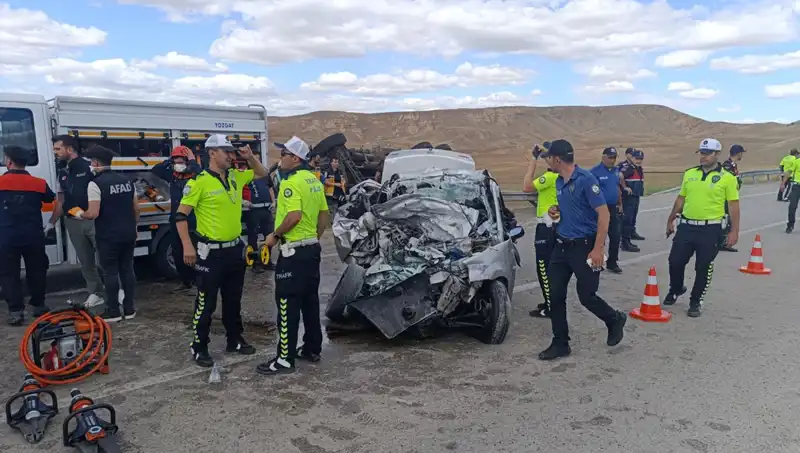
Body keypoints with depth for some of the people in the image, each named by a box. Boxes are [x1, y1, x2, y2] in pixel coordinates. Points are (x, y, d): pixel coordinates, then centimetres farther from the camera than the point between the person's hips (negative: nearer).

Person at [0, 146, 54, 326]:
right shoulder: (39, 183, -2)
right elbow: (50, 199, 17)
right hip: (33, 236, 2)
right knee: (36, 271, 15)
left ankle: (16, 312, 2)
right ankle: (38, 306, 23)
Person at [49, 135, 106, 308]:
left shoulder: (89, 167, -7)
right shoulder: (63, 173, 16)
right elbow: (61, 201, 20)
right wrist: (52, 223, 16)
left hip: (93, 220, -7)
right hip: (73, 222, 7)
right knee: (86, 261, 11)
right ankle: (96, 293, 19)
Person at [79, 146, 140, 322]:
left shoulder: (95, 184, -13)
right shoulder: (126, 181, 8)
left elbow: (93, 213, -19)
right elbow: (136, 208, 12)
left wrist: (79, 214, 1)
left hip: (108, 237, -6)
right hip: (128, 235, 6)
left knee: (110, 272, 1)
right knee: (127, 270, 10)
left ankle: (113, 311, 6)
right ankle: (129, 309, 15)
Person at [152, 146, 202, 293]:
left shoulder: (195, 175, -10)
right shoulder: (172, 175, 9)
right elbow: (154, 170, 13)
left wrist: (193, 161, -20)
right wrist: (169, 161, 1)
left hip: (192, 223, -7)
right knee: (177, 254, 13)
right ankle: (185, 281, 26)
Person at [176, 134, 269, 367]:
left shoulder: (235, 176, 6)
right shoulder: (199, 182, -13)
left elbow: (262, 173, 22)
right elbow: (181, 215, -12)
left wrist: (250, 157, 3)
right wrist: (187, 246, -19)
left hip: (235, 249, 7)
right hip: (211, 251, -7)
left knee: (233, 300, 18)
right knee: (206, 303, 3)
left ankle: (234, 341, 31)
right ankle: (199, 348, 16)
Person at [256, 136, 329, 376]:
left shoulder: (291, 181, -16)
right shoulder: (314, 180, 12)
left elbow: (294, 216, -27)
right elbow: (324, 216, 15)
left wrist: (276, 234, -14)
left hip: (294, 251, -9)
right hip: (312, 248, 9)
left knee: (288, 304, -3)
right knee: (310, 300, 15)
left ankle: (285, 359, 3)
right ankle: (312, 349, 24)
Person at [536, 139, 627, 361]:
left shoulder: (586, 179, -17)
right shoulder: (559, 182, 9)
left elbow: (603, 214, -19)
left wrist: (597, 249, -23)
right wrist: (557, 210, 1)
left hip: (584, 246, -8)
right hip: (562, 245, 8)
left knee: (586, 296, 1)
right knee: (556, 295, 4)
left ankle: (615, 320, 31)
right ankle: (560, 343, 15)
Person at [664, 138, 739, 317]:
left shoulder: (727, 178, -5)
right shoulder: (689, 174, 7)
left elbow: (733, 205, -5)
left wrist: (734, 231, -8)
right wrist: (670, 220, 15)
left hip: (710, 230, -4)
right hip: (686, 226, 4)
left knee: (703, 268, 4)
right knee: (675, 261, 7)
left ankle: (695, 302, 19)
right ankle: (676, 289, 34)